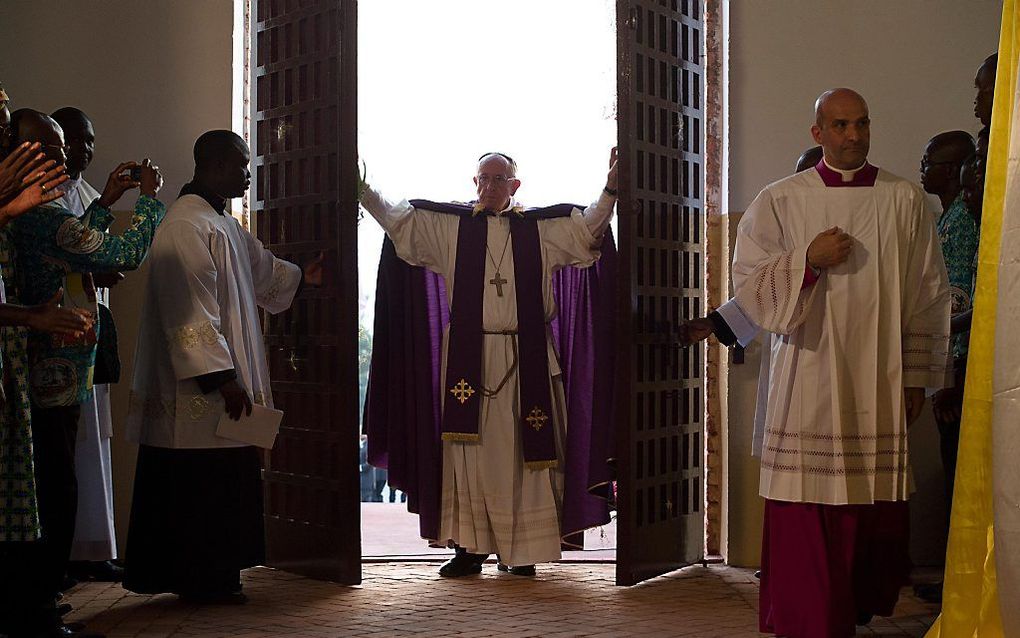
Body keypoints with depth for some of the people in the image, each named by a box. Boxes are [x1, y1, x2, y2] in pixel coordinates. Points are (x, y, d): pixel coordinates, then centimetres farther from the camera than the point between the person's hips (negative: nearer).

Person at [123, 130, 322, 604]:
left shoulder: (222, 223, 16)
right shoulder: (187, 226, -17)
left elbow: (260, 269, 35)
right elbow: (191, 312, -22)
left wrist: (302, 277, 27)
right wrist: (222, 377, -23)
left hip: (225, 379, 11)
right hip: (200, 388, -10)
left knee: (224, 488, 13)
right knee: (203, 488, -2)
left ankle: (213, 577, 21)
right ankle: (202, 582, 7)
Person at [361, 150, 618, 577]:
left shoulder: (541, 228, 10)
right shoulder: (449, 225, 10)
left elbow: (587, 230, 4)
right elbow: (399, 220, 9)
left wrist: (609, 192, -9)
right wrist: (366, 193, -2)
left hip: (525, 359, 0)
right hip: (469, 357, 0)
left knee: (523, 451, 1)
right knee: (470, 449, 0)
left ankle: (520, 550, 8)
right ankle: (470, 546, 6)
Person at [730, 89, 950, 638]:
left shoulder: (906, 201, 8)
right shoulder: (780, 201, 4)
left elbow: (927, 295, 9)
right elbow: (747, 284, 0)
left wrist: (915, 379, 5)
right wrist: (808, 259, -14)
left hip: (880, 387, 2)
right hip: (809, 384, -2)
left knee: (876, 521, 4)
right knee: (808, 527, -4)